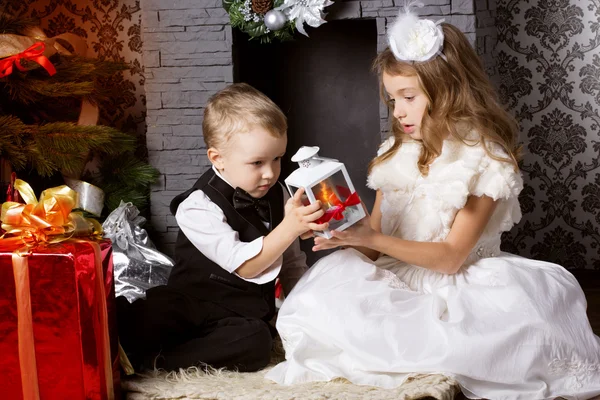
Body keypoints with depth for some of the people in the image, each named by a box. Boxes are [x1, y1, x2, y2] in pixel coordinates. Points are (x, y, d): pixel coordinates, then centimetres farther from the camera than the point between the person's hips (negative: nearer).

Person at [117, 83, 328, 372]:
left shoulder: (277, 198, 7)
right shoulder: (199, 207, -12)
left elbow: (292, 264, 19)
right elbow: (245, 265, -19)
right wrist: (290, 227, -27)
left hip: (245, 315, 5)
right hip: (189, 304, -4)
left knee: (256, 343, -34)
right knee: (129, 320, -36)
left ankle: (152, 359, -28)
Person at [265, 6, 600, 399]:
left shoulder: (485, 161, -7)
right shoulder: (395, 155, 10)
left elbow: (451, 257, -12)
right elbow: (374, 241, 10)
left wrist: (373, 239, -21)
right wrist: (347, 232, -14)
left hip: (457, 286, -4)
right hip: (396, 283, 4)